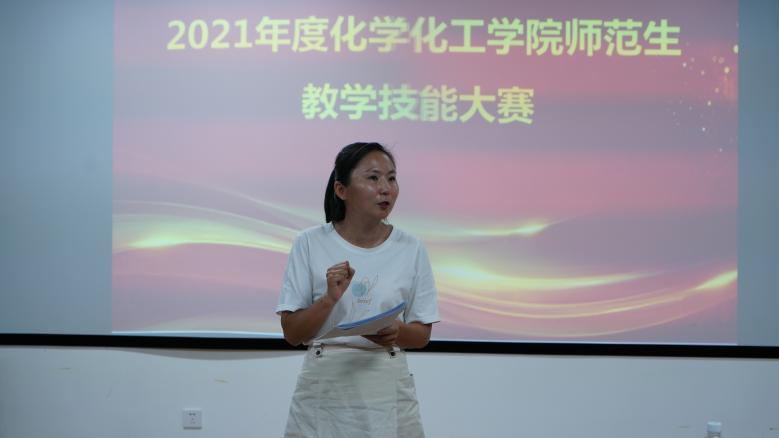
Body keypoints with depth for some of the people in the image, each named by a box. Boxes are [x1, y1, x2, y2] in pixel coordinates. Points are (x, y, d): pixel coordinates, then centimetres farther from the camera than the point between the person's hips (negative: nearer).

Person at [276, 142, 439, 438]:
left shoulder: (411, 249, -1)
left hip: (387, 390, 1)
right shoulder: (310, 244, -5)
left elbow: (422, 335, 4)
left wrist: (395, 333, -17)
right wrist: (329, 299, -21)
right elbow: (292, 334, -5)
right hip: (324, 387, -1)